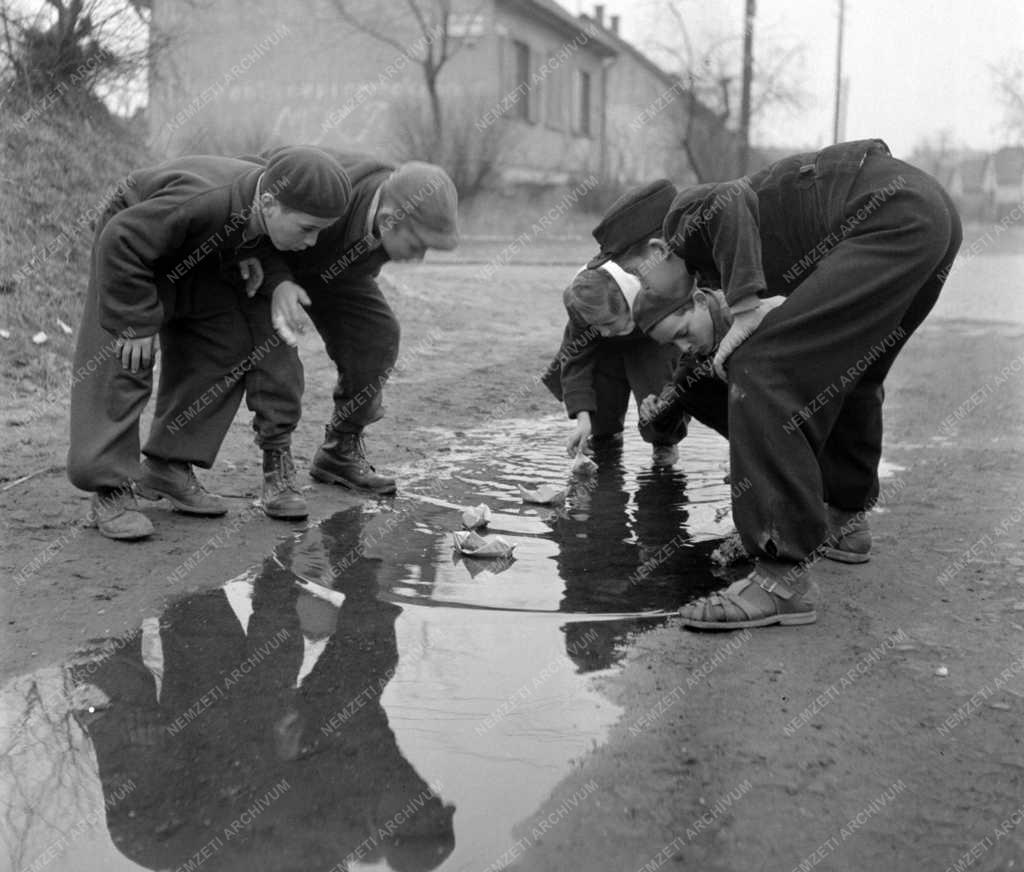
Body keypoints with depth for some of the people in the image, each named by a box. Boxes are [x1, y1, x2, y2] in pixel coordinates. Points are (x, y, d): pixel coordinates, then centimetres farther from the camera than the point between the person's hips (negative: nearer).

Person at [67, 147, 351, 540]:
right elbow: (121, 242, -37)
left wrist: (280, 285, -18)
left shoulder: (277, 203, -21)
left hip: (195, 261, 7)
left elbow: (266, 249, 0)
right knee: (121, 362, -15)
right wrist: (137, 322, -32)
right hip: (134, 245, -7)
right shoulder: (202, 202, -43)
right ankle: (109, 491, -8)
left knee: (229, 347, 0)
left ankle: (167, 468, 9)